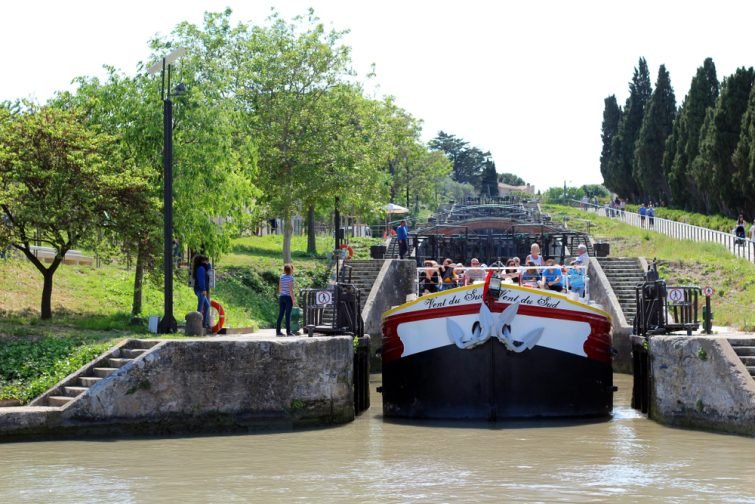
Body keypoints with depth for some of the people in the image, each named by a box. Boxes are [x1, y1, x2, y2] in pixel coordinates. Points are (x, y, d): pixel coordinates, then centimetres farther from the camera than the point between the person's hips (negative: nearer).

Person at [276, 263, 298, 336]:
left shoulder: (281, 277, 7)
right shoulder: (290, 278, -12)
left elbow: (279, 288, 11)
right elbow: (290, 290, -16)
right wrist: (293, 300, -13)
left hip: (281, 297, 6)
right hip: (288, 297, -6)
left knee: (280, 314, 7)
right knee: (288, 315, -2)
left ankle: (278, 331, 8)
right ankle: (288, 332, 1)